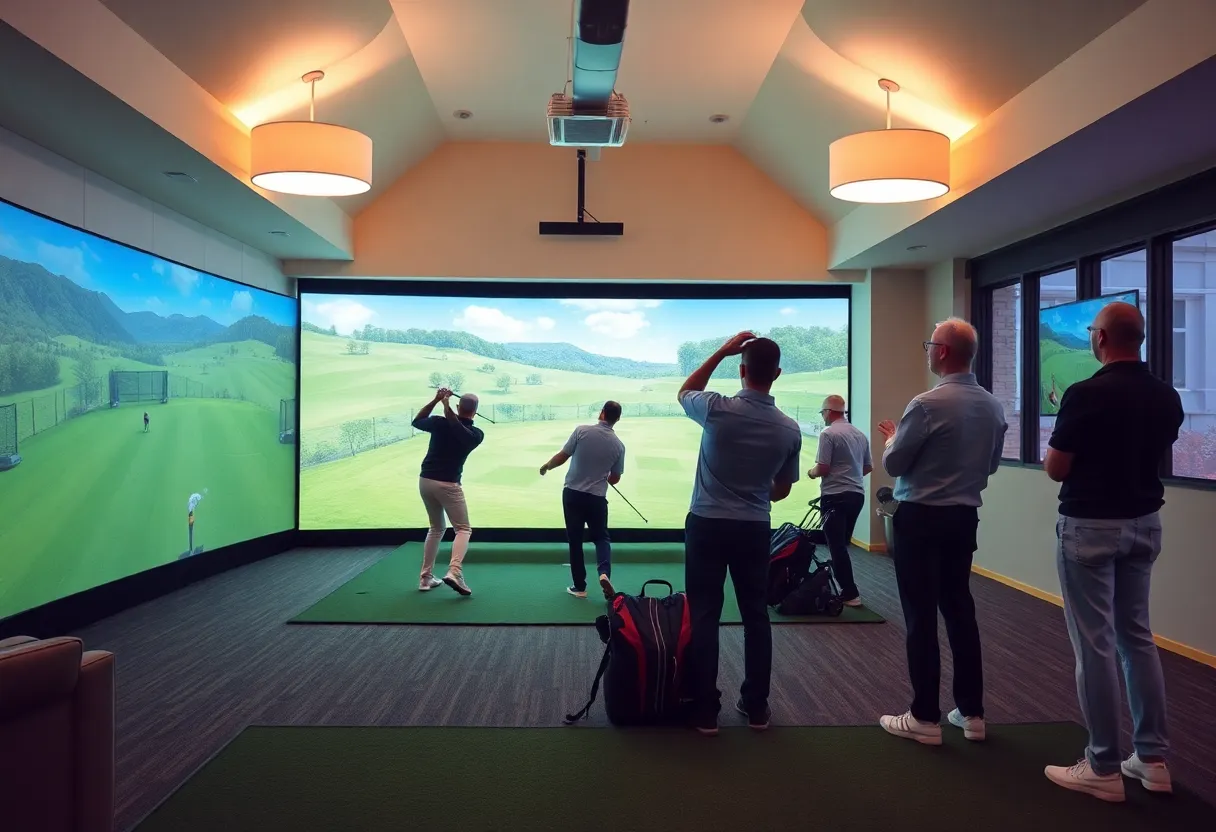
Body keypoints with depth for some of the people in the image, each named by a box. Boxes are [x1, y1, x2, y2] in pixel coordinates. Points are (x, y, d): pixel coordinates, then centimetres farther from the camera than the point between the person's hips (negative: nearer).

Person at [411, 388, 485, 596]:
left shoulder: (439, 422, 1)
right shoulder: (477, 434, -4)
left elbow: (417, 421, 18)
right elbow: (461, 426, 9)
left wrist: (436, 400, 10)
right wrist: (445, 404, -2)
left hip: (425, 481, 4)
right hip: (448, 485, -4)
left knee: (437, 528, 20)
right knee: (463, 529, 3)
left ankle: (426, 577, 17)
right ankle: (454, 572, -22)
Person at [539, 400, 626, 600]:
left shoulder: (582, 431, -11)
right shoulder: (618, 445, -3)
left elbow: (562, 456, -7)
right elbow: (614, 479, 6)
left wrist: (546, 466, 13)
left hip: (572, 493, -1)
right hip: (597, 498, 1)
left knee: (575, 540, 10)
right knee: (601, 537, 16)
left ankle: (579, 587, 13)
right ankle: (604, 573, -9)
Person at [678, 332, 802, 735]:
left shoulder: (718, 410, -15)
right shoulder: (789, 429, -4)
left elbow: (684, 392, 10)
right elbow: (782, 490, 9)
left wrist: (722, 351, 6)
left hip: (707, 525, -2)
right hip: (755, 530, 3)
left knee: (704, 616, 4)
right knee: (756, 615, 14)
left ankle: (705, 710, 7)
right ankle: (756, 706, 21)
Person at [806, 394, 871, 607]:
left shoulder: (828, 434, -13)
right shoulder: (860, 435, 10)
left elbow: (823, 468, -16)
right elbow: (868, 467, 17)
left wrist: (812, 473, 5)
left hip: (835, 496, -7)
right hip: (857, 494, 8)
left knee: (837, 546, -4)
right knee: (842, 544, 15)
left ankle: (850, 593, -6)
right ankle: (845, 587, 20)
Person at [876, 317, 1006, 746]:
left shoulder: (927, 404, -18)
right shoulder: (993, 406, 4)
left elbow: (893, 464, -10)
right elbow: (991, 464, 16)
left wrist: (893, 437, 9)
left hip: (921, 518, -7)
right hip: (965, 517, 7)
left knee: (921, 617, 0)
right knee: (960, 609, 14)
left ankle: (925, 718, 7)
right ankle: (971, 711, 21)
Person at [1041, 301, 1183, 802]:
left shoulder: (1086, 394, -18)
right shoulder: (1167, 397, 5)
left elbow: (1055, 470, -13)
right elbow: (1154, 456, 16)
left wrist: (1067, 430, 6)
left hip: (1090, 526, -7)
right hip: (1144, 524, 7)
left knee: (1095, 644, -1)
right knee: (1137, 637, 16)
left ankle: (1103, 769, 8)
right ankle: (1153, 758, 22)